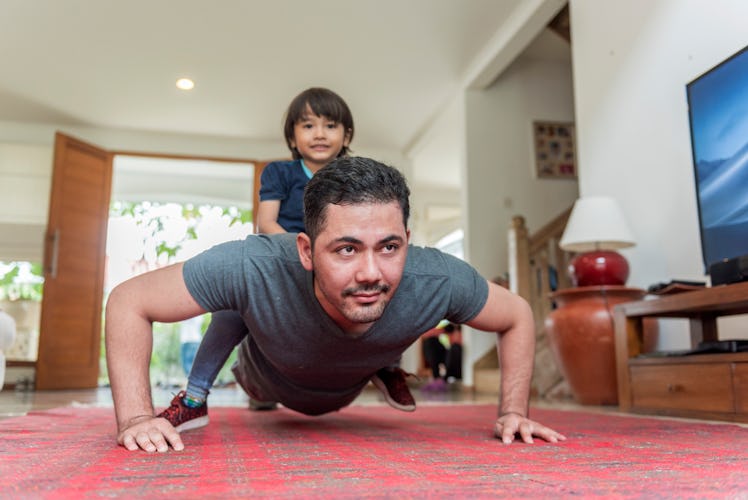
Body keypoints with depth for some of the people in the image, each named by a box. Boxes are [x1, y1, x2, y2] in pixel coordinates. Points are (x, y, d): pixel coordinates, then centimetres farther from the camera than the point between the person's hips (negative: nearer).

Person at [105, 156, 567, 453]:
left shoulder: (438, 281, -42)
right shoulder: (253, 268, -49)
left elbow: (518, 315, -21)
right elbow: (128, 301, -35)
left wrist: (514, 412, -25)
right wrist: (136, 416, -40)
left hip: (346, 389, 2)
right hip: (275, 377, -2)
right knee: (258, 388, 36)